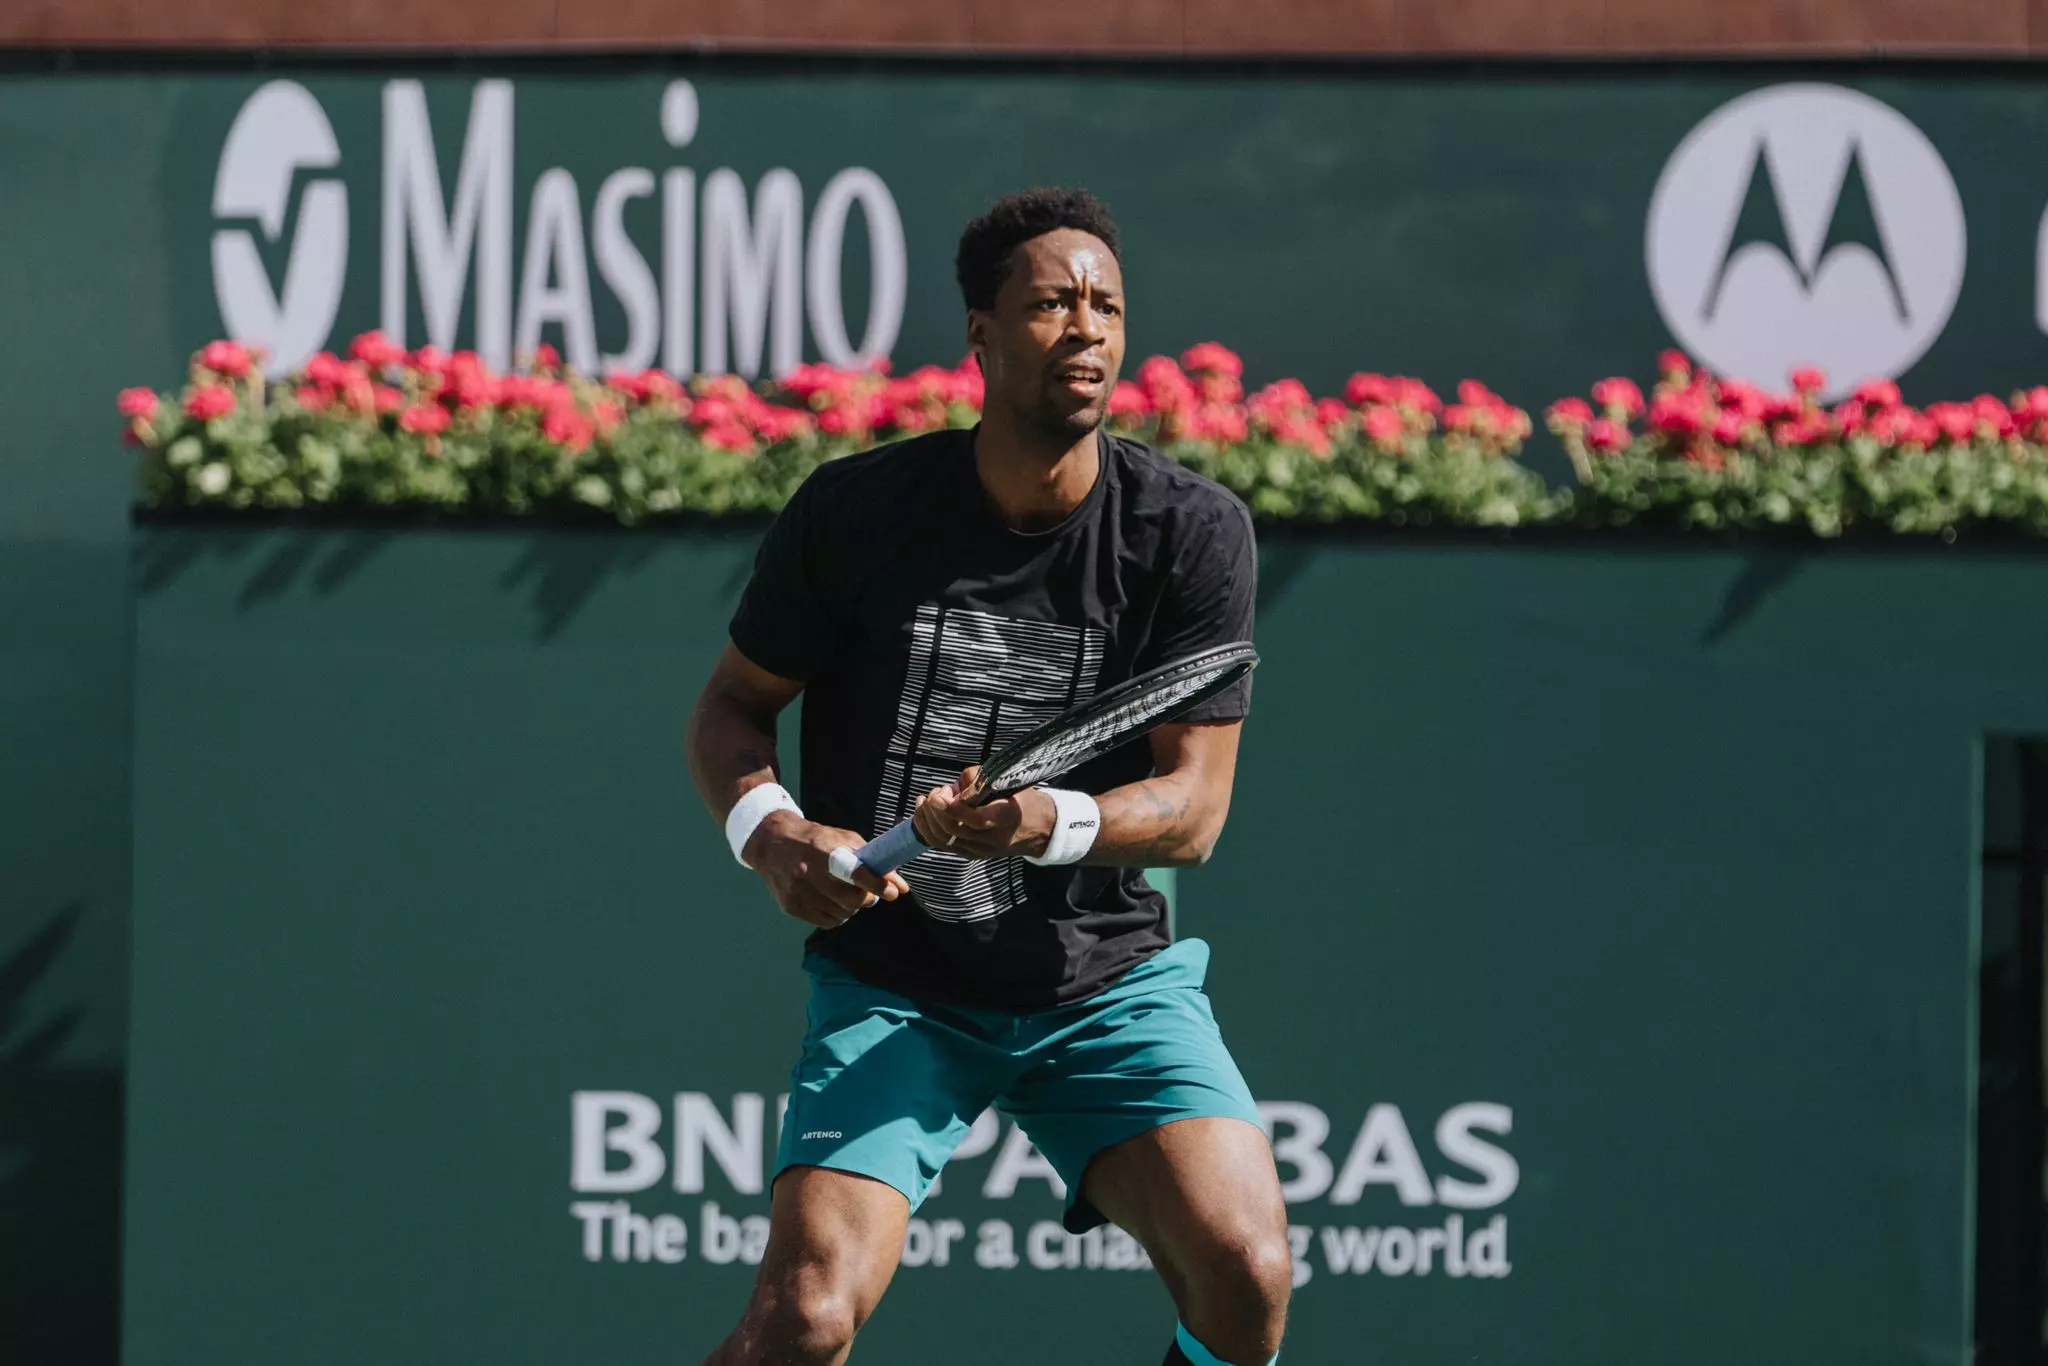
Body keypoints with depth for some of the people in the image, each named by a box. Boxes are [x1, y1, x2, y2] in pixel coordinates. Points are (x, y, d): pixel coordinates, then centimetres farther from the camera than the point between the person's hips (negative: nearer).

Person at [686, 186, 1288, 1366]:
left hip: (1111, 979, 1)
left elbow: (1192, 803, -10)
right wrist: (768, 828, -15)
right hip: (891, 989, -1)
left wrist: (1052, 822, -31)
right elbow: (734, 705, 7)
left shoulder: (1192, 532, -8)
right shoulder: (857, 511, -7)